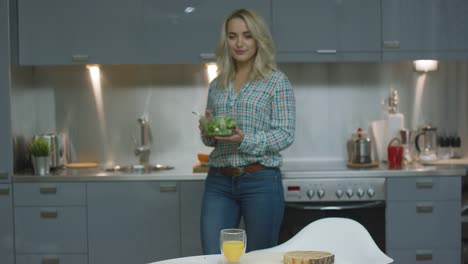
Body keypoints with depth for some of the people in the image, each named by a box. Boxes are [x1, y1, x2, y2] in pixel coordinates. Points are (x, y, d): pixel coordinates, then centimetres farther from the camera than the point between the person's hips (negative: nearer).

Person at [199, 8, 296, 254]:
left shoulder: (277, 81, -2)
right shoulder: (216, 85, 12)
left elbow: (286, 134, -8)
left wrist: (245, 140, -22)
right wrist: (207, 131, -6)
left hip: (261, 181, -4)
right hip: (218, 182, 4)